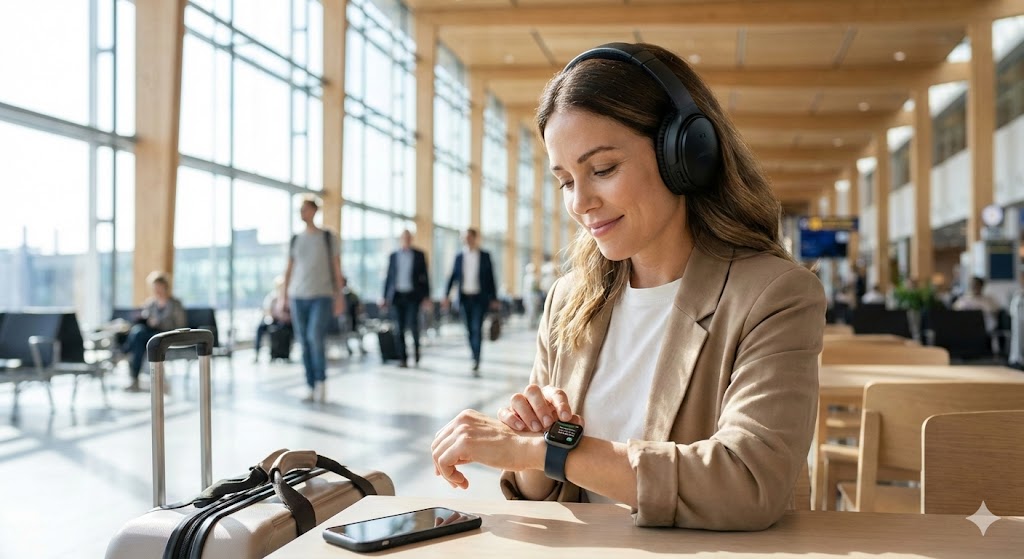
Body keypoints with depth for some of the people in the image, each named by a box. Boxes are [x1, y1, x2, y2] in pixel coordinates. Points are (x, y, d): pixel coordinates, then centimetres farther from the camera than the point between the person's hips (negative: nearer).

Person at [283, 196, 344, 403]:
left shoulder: (329, 237, 3)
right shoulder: (295, 239, 12)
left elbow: (337, 269, 3)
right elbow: (289, 270, 14)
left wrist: (339, 297, -2)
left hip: (321, 296, -4)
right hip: (298, 297, 4)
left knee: (315, 336, -20)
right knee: (304, 343, 3)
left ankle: (321, 381, -3)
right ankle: (312, 388, 10)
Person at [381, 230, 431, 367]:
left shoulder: (419, 255, 6)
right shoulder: (393, 256, 11)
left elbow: (425, 275, 6)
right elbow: (389, 277, 13)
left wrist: (426, 295, 0)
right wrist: (385, 297, 9)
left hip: (413, 295, -2)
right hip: (397, 295, 2)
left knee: (413, 324, -13)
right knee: (399, 328, -1)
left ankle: (416, 346, 17)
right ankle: (402, 358, 5)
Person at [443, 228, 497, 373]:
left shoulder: (485, 256, 2)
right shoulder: (460, 256, 7)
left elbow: (490, 277, 3)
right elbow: (453, 277, 8)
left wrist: (493, 298, 0)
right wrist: (447, 295, 0)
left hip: (479, 297, -3)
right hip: (465, 297, 3)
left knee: (477, 328, -12)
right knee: (470, 330, 7)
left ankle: (476, 360, -13)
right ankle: (475, 359, 18)